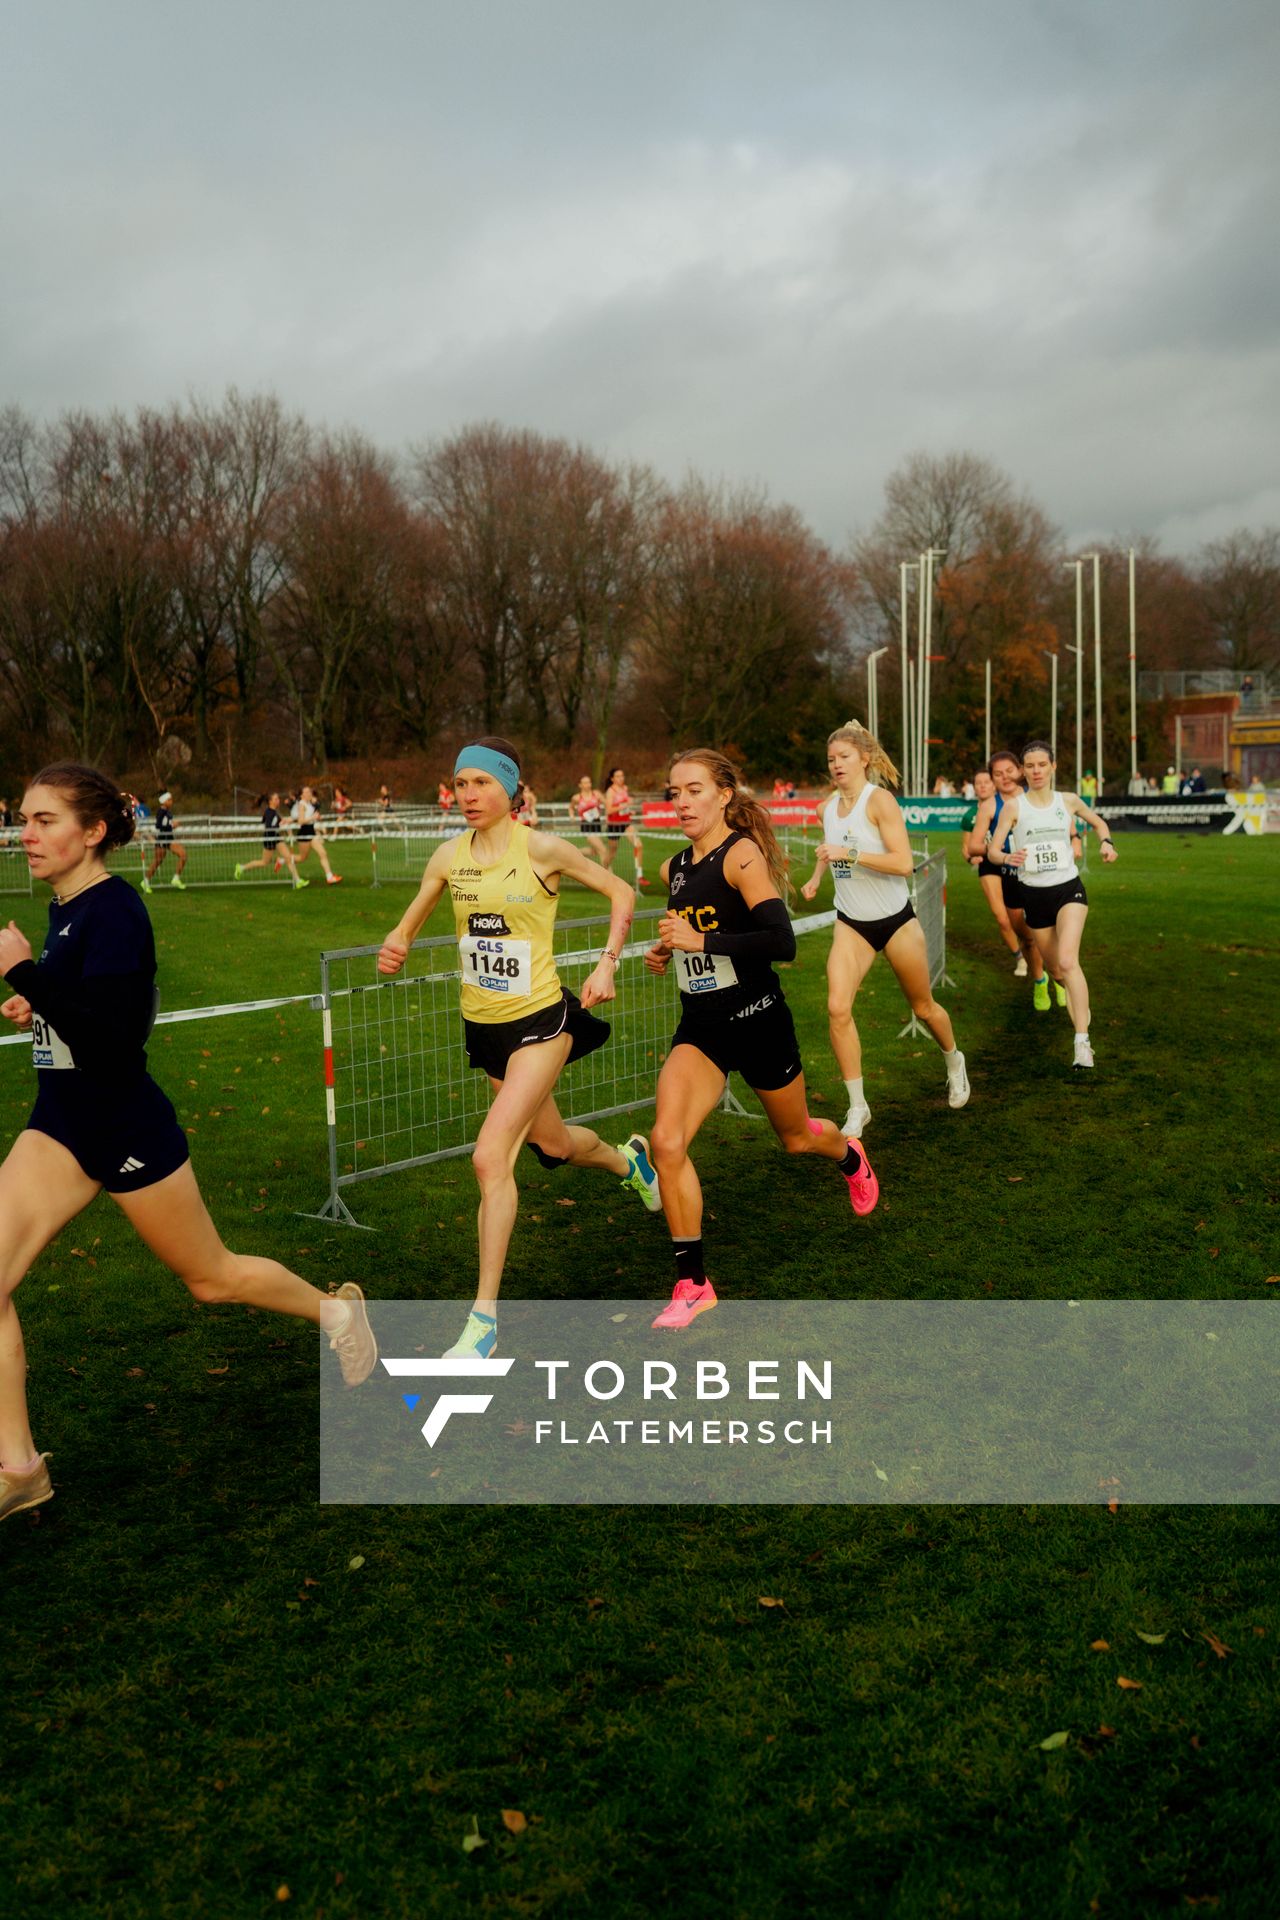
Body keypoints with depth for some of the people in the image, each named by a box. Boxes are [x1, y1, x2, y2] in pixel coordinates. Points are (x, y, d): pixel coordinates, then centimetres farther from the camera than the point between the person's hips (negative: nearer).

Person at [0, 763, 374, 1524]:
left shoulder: (114, 910, -20)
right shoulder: (65, 905, 6)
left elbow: (112, 1038, -29)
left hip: (127, 1128, -8)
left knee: (212, 1276, 11)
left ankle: (334, 1310, 39)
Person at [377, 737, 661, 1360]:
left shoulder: (540, 848, -13)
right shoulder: (449, 856, 0)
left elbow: (620, 892, -1)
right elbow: (410, 922, 11)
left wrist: (606, 963, -11)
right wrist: (395, 947, -12)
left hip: (540, 1019, -6)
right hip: (483, 1024, 6)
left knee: (491, 1156, -18)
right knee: (551, 1145, 21)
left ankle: (483, 1320, -8)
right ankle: (627, 1159, 57)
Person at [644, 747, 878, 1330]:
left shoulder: (742, 855, -16)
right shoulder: (674, 868, 5)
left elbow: (782, 942, -28)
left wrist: (700, 940, -27)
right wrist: (664, 952, 5)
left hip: (757, 1021, -5)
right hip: (699, 1027, 5)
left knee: (796, 1138, 19)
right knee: (667, 1141, -17)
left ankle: (850, 1156, 58)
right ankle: (692, 1285, -4)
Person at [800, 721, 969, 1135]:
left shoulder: (879, 799, -16)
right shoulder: (829, 805, 3)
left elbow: (903, 863, -25)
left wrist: (849, 853, -31)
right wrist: (816, 875, 8)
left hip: (895, 920, -4)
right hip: (851, 924, 4)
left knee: (923, 1007, 13)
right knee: (837, 1008, -16)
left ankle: (955, 1062, 46)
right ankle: (857, 1107, -5)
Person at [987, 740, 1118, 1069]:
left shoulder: (1068, 801, 2)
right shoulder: (1014, 807, -3)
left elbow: (1098, 822, 21)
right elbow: (993, 850, -7)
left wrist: (1106, 842, 0)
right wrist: (1008, 858, -29)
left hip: (1069, 889, -1)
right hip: (1033, 894, 1)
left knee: (1068, 961, -23)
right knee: (1056, 969, 12)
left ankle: (1082, 1042, -25)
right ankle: (1082, 1008, 48)